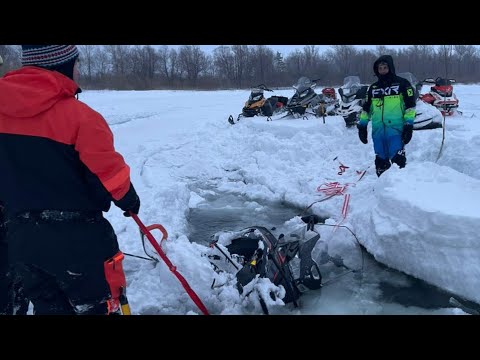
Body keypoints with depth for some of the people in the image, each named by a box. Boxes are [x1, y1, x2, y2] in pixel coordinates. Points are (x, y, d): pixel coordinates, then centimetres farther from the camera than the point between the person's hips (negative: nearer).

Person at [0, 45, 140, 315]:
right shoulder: (78, 114, -19)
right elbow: (108, 171, -14)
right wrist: (129, 199, 5)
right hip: (76, 237, -6)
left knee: (48, 305, 23)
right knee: (98, 306, 11)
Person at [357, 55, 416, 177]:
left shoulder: (402, 83, 4)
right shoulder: (373, 87, 17)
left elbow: (410, 105, 0)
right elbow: (366, 108, 21)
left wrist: (409, 125, -9)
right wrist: (362, 125, 14)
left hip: (396, 128, -4)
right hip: (378, 130, 5)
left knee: (397, 159, -13)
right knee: (380, 160, 8)